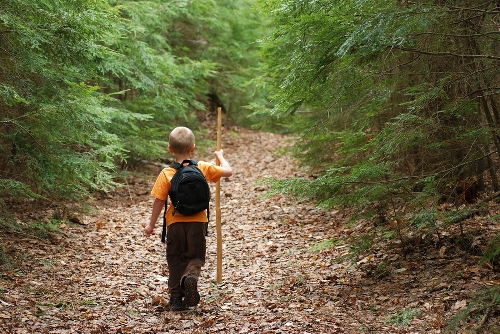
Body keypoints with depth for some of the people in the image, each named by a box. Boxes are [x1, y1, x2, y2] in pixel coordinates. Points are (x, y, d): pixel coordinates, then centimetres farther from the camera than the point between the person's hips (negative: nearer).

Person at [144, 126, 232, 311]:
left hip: (175, 223, 0)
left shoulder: (166, 174, -8)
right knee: (195, 257, 11)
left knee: (175, 260, 14)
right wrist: (220, 156, 27)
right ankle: (191, 276, -22)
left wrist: (151, 224, 6)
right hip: (198, 222, 1)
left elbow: (159, 201, -5)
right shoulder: (204, 168, -4)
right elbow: (228, 171, 7)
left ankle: (176, 297, 14)